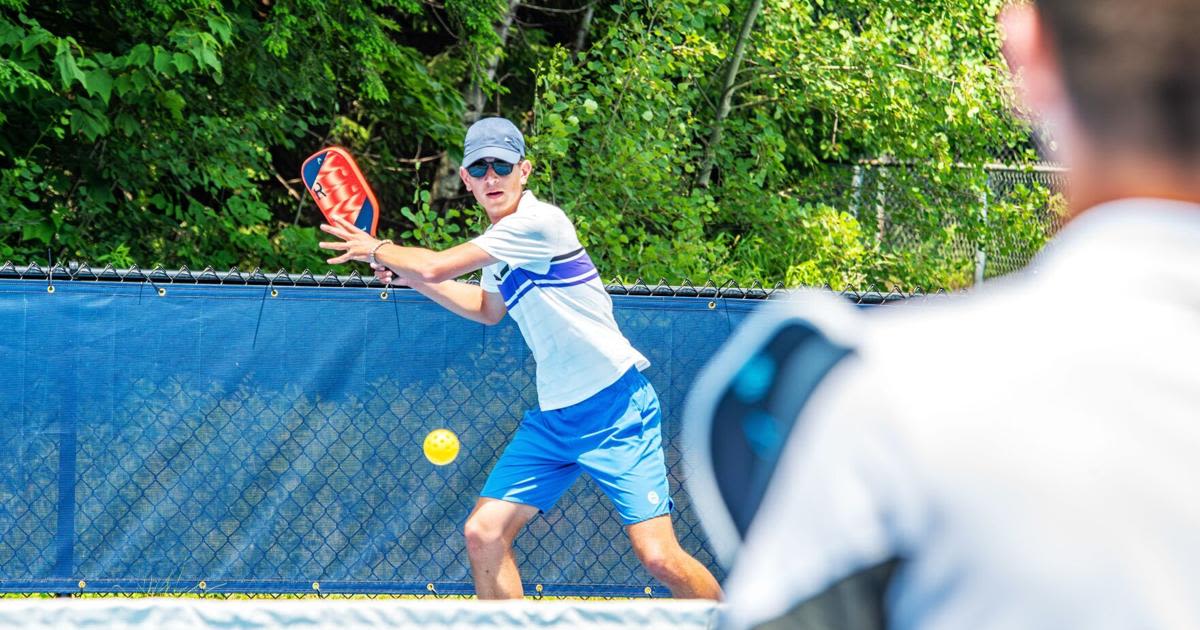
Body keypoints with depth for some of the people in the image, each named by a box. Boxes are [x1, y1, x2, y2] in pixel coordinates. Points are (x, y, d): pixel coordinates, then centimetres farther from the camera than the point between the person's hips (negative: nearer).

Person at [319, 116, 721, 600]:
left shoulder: (540, 221, -17)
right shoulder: (499, 243, 11)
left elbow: (436, 267, -18)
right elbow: (489, 309, 32)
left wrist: (377, 249, 1)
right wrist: (407, 277, 23)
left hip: (614, 408, -8)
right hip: (552, 416, 8)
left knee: (658, 557, -17)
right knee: (483, 533, -1)